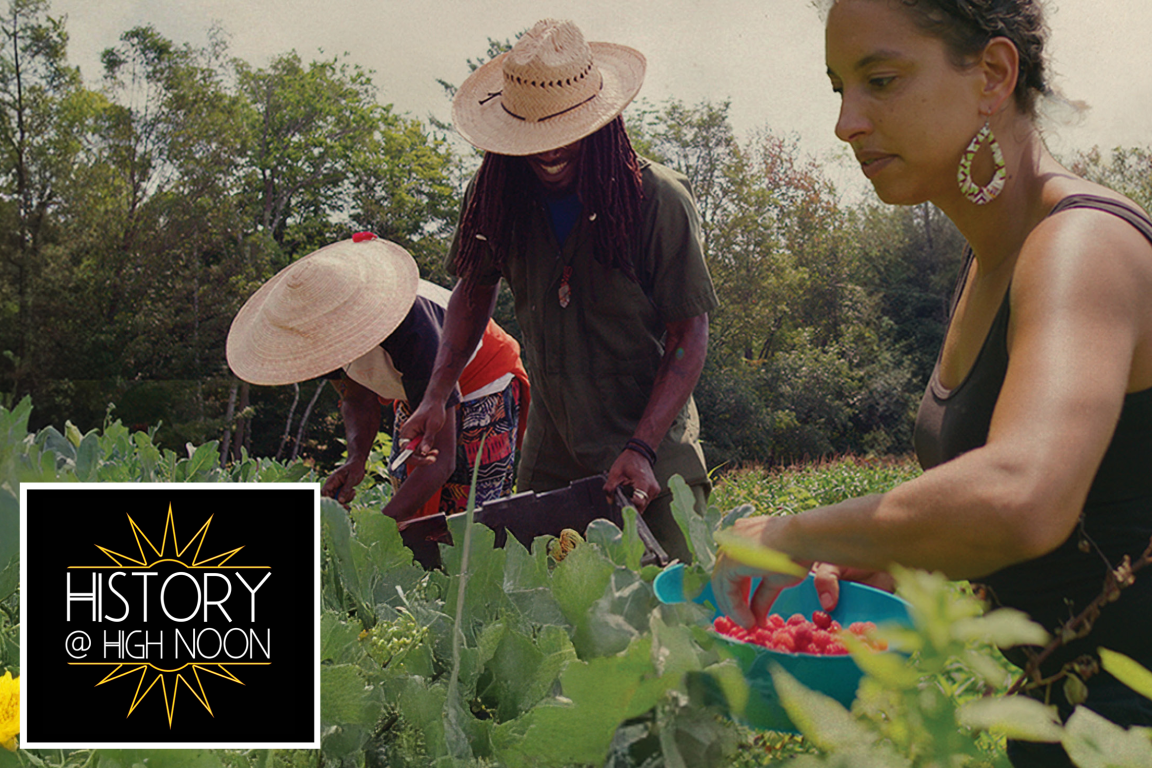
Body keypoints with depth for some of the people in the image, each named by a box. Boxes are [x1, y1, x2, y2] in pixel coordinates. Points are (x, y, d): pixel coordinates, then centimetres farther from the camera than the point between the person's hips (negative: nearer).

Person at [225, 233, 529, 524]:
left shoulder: (413, 334, -41)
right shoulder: (321, 321, -21)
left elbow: (441, 459, -40)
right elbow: (359, 400, -6)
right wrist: (356, 458, -27)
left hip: (483, 391, -6)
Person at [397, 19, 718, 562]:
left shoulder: (658, 199, -16)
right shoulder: (497, 197, -4)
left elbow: (689, 337, -11)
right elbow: (475, 288, 13)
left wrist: (641, 449, -20)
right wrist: (436, 396, 1)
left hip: (654, 446, -3)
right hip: (550, 453, 4)